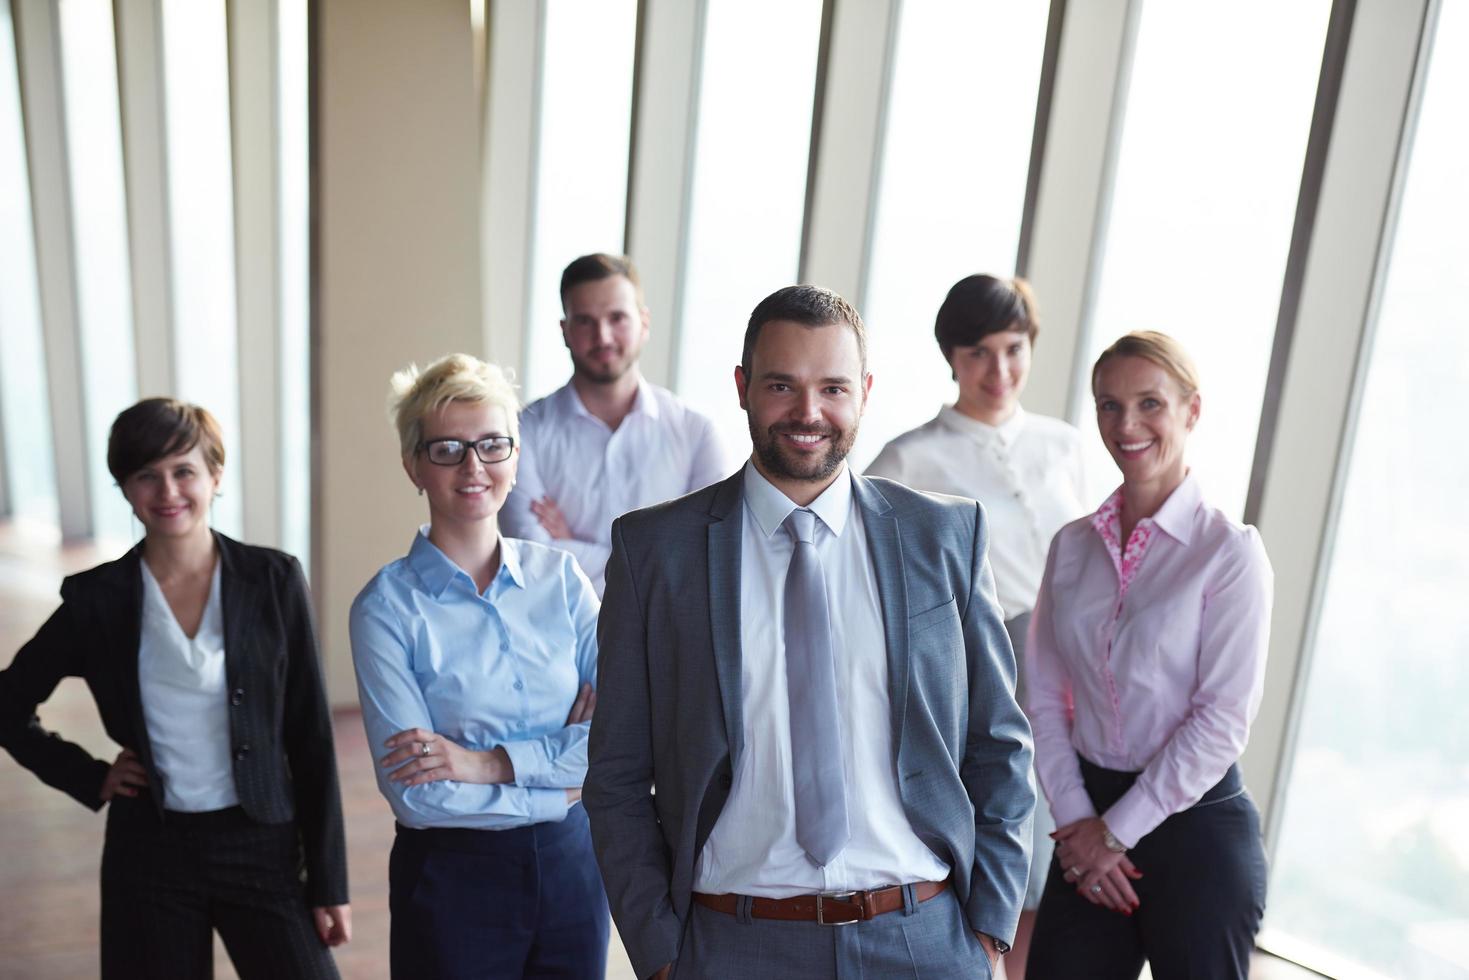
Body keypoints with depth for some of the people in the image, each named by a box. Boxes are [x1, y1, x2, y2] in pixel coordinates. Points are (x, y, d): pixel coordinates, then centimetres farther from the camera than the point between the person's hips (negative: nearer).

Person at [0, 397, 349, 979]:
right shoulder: (97, 599, -3)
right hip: (150, 855, 1)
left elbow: (310, 738, -3)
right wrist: (90, 779, 0)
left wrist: (329, 882, -3)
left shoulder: (274, 581, -6)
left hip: (262, 846, -1)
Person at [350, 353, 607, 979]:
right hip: (452, 879, -3)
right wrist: (553, 789, -10)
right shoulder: (388, 606, -11)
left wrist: (488, 762, -17)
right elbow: (414, 793, -15)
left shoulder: (559, 576, -2)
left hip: (570, 864, 3)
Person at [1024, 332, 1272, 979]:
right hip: (1093, 820, 4)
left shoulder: (1229, 550, -11)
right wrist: (1078, 819, -5)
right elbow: (1046, 697, 3)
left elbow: (1223, 719, -14)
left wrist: (1119, 830, -11)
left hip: (1194, 822, -3)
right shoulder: (1073, 544, 2)